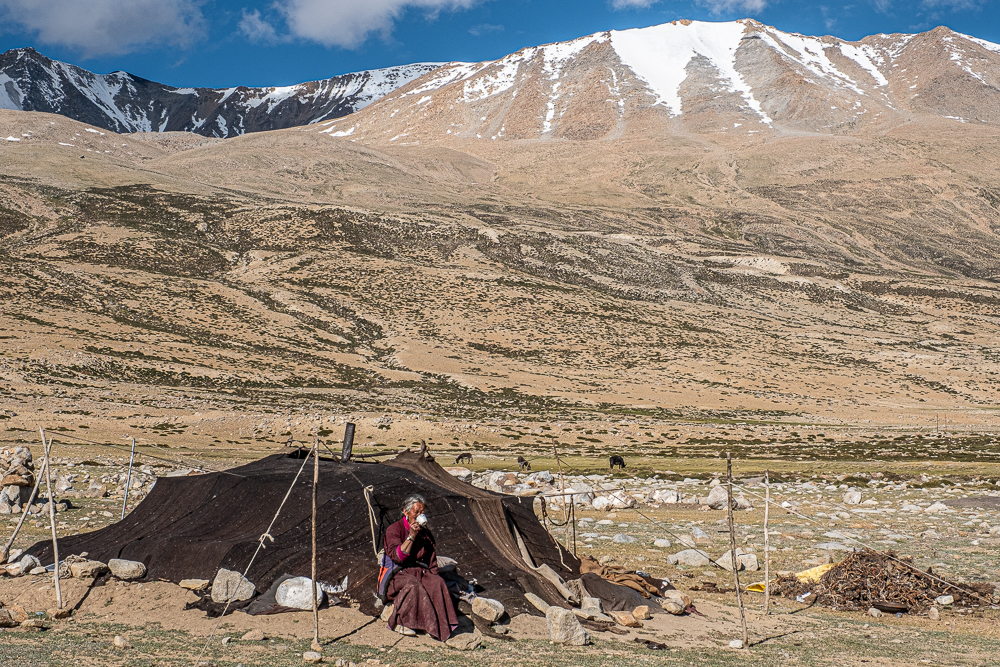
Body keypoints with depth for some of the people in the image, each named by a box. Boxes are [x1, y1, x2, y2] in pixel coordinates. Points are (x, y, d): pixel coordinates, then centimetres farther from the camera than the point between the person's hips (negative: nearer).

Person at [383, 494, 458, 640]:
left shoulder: (425, 533, 14)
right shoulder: (394, 530, -3)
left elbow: (432, 561, 17)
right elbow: (397, 556, -17)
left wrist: (432, 575, -2)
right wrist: (411, 536, -20)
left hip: (421, 573, 5)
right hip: (399, 574, -5)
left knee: (437, 583, -27)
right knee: (413, 584, -38)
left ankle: (435, 624, -28)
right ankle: (399, 623, -27)